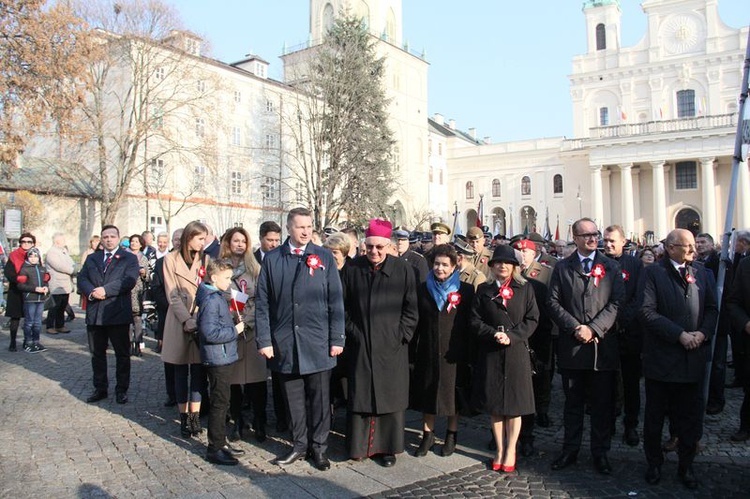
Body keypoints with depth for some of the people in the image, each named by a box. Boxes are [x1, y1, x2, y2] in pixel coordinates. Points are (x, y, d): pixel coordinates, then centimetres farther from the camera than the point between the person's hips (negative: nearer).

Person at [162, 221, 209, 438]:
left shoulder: (206, 260, 5)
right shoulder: (171, 260, -1)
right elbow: (172, 295, -5)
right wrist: (187, 320, -15)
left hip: (202, 321, 2)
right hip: (180, 323, -2)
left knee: (199, 371, 3)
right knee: (181, 372, 7)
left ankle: (195, 416, 10)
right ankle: (184, 418, 16)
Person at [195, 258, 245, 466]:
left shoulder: (217, 297, 12)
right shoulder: (211, 300, -19)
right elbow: (210, 332, -26)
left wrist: (233, 327, 6)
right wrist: (235, 330, -18)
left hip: (224, 358, 10)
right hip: (218, 358, -10)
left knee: (221, 402, 17)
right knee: (219, 403, -1)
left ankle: (220, 443, 29)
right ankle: (214, 449, 10)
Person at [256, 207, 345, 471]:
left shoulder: (324, 257, 1)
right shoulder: (272, 259, 3)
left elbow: (335, 301, 0)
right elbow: (262, 303, 2)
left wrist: (337, 338, -4)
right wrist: (264, 340, -3)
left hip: (318, 340, -1)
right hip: (285, 342, 1)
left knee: (319, 396, 7)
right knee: (293, 396, 12)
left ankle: (319, 447, 23)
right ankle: (299, 445, 28)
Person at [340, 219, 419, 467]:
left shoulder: (403, 269, -4)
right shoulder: (352, 268, 1)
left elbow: (410, 309, -1)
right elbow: (343, 305, 6)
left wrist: (401, 335, -7)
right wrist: (350, 332, 0)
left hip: (391, 345, -1)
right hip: (360, 345, 1)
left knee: (390, 395, 7)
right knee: (360, 394, 9)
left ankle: (388, 447, 21)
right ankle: (359, 444, 23)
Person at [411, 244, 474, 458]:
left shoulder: (465, 290, -3)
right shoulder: (423, 289, 4)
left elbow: (470, 324, -3)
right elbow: (416, 321, 5)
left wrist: (469, 352, -7)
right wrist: (411, 347, 0)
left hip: (454, 352, -2)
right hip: (428, 351, 2)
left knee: (452, 392, 9)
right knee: (427, 391, 8)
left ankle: (452, 436, 26)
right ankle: (428, 435, 23)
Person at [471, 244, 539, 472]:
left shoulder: (525, 289, 4)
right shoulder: (483, 290, 7)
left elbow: (532, 319, -1)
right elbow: (475, 320, 2)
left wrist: (512, 336, -13)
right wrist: (494, 334, -14)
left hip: (516, 352, -1)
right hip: (490, 353, 1)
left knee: (514, 403, 4)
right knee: (494, 404, 6)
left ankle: (510, 451, 16)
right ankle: (500, 450, 19)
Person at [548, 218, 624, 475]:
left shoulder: (611, 267, 6)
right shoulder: (562, 268, 6)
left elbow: (616, 302, -3)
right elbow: (554, 302, 0)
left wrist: (593, 329, -13)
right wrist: (576, 328, -12)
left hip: (603, 345, 0)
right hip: (571, 345, 0)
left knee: (602, 403, 8)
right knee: (573, 402, 11)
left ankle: (600, 452, 21)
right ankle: (570, 450, 23)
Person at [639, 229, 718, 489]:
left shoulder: (703, 274, 11)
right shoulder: (653, 273, -4)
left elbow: (712, 309, 8)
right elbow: (648, 311, -12)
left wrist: (702, 333, -10)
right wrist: (680, 335, -16)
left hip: (694, 358, 3)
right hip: (662, 357, -3)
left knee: (691, 417, 10)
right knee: (655, 416, 10)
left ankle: (686, 465, 26)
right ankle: (654, 463, 26)